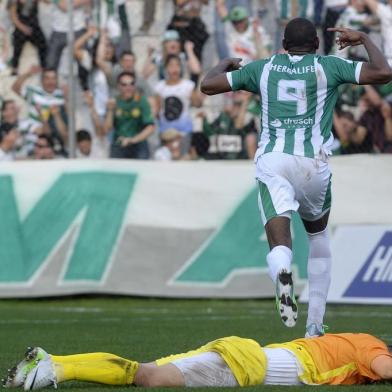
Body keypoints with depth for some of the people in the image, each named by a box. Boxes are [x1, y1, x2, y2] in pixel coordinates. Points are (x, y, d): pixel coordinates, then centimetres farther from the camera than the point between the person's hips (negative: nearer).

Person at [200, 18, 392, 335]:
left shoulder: (262, 68, 14)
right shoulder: (328, 67, 8)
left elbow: (208, 85, 18)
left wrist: (226, 65, 39)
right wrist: (363, 39, 19)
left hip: (272, 161, 0)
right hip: (313, 162, 0)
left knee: (280, 243, -8)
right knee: (318, 236, 24)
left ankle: (282, 273, -48)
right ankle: (315, 324, 22)